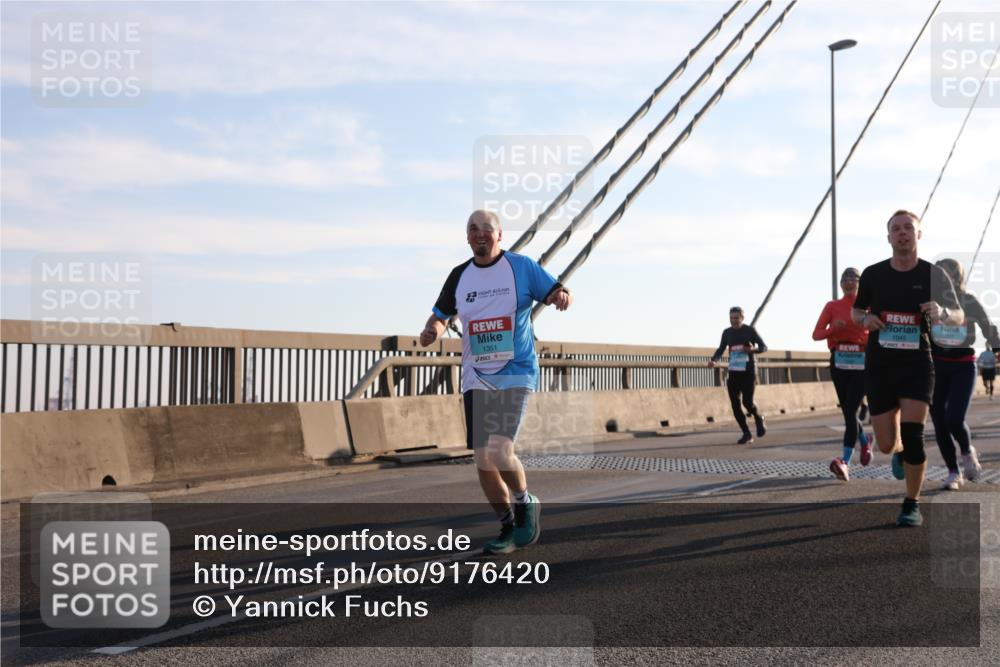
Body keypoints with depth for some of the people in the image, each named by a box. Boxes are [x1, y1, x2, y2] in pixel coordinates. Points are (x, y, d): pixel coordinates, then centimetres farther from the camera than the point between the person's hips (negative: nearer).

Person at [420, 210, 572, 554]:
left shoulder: (521, 266, -1)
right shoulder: (459, 275, 10)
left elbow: (557, 292, 3)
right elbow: (441, 315, 21)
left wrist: (562, 295, -21)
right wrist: (431, 331, -2)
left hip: (516, 374, -4)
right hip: (476, 379, 5)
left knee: (500, 451, -19)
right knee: (482, 458, 2)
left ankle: (526, 504, 10)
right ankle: (509, 527, 20)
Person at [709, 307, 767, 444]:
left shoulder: (750, 330, -2)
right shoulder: (727, 333, 8)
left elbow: (764, 347, 1)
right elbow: (721, 350, 16)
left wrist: (753, 349, -21)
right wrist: (714, 360, -5)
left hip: (748, 372, -4)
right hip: (733, 373, 4)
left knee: (747, 402, -14)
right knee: (735, 404, -4)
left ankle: (759, 418, 19)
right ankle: (747, 434, 8)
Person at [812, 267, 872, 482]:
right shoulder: (832, 306, 7)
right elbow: (816, 334, 1)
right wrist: (833, 328, -17)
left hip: (862, 362, -3)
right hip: (839, 362, 3)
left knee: (851, 411, -14)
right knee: (847, 411, 11)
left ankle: (845, 462, -17)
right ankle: (864, 442, 41)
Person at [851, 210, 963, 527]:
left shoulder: (933, 274, -3)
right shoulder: (873, 274, 1)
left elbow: (959, 316, 3)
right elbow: (855, 311, 15)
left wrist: (943, 312, -20)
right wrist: (866, 318, -9)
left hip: (917, 365, -2)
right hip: (879, 364, 2)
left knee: (912, 435, -14)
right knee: (887, 444, 4)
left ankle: (912, 505, 3)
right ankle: (899, 452, 43)